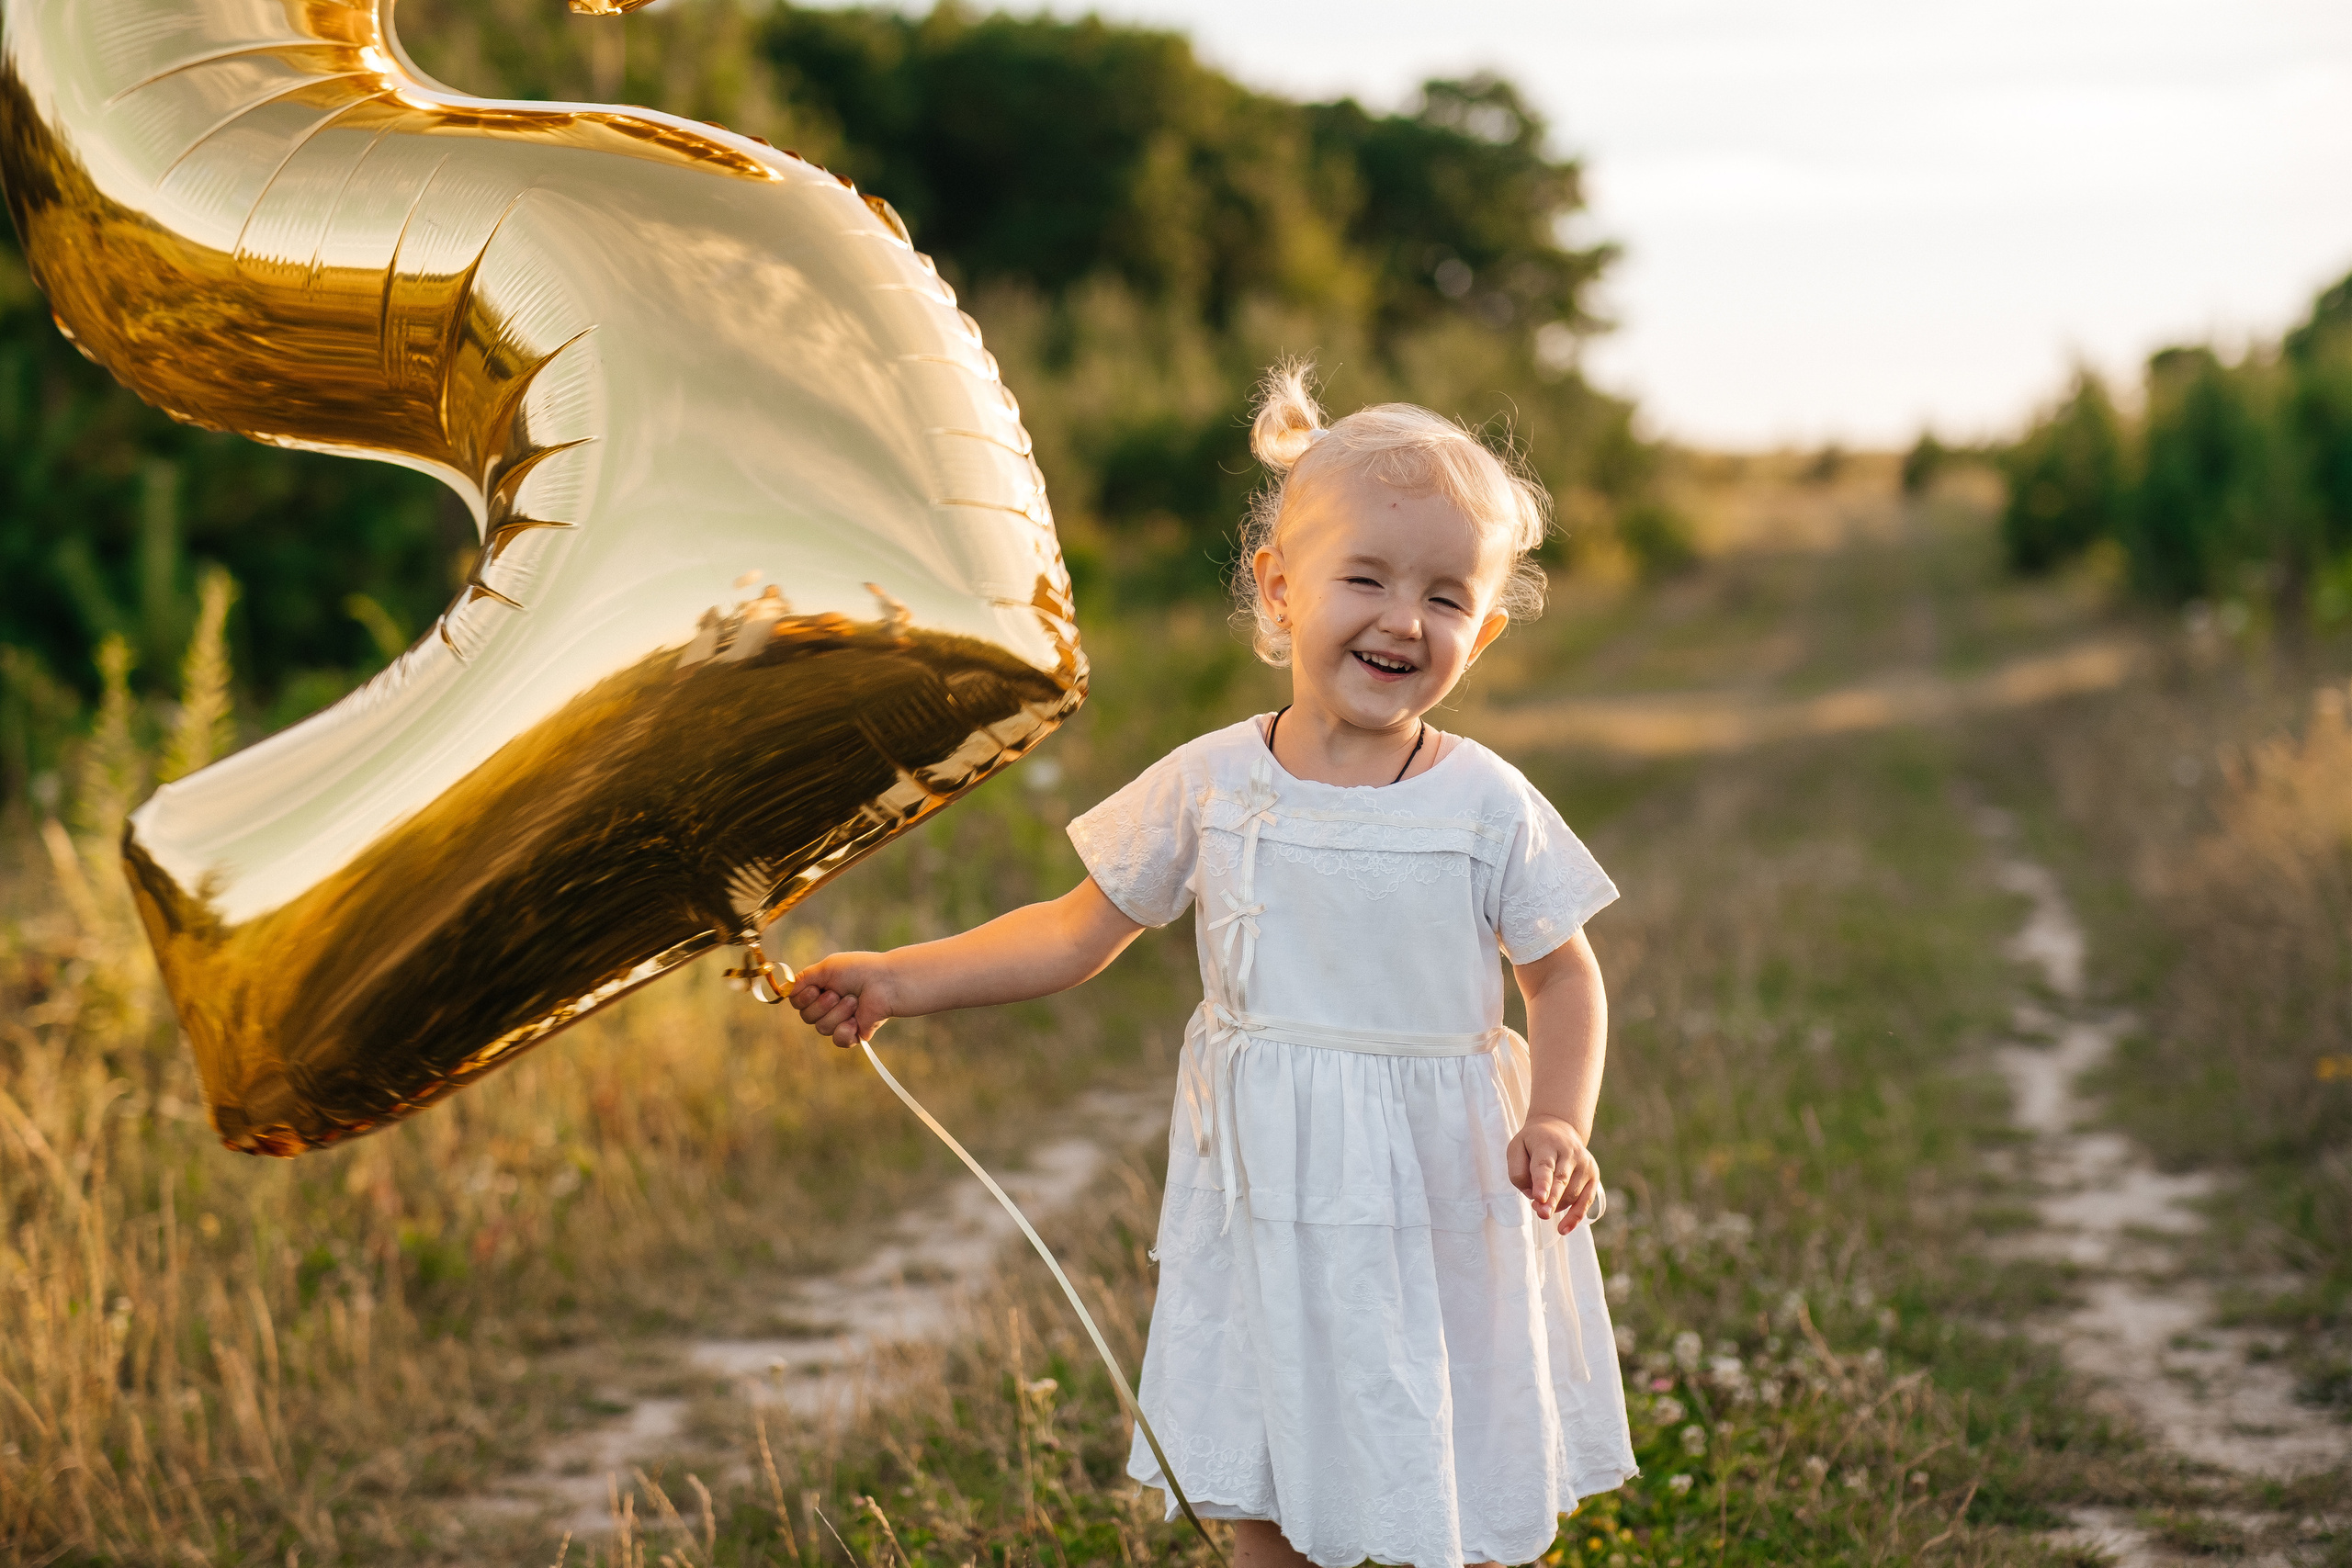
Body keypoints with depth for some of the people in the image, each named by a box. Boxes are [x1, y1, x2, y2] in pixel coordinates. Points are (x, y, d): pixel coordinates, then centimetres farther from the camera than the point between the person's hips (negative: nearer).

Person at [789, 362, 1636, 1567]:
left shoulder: (1488, 808, -8)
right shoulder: (1208, 789, -3)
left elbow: (1563, 975, 3)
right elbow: (1077, 933, 6)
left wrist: (1558, 1123, -14)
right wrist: (901, 982, 0)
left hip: (1437, 1211, -2)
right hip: (1265, 1208, 2)